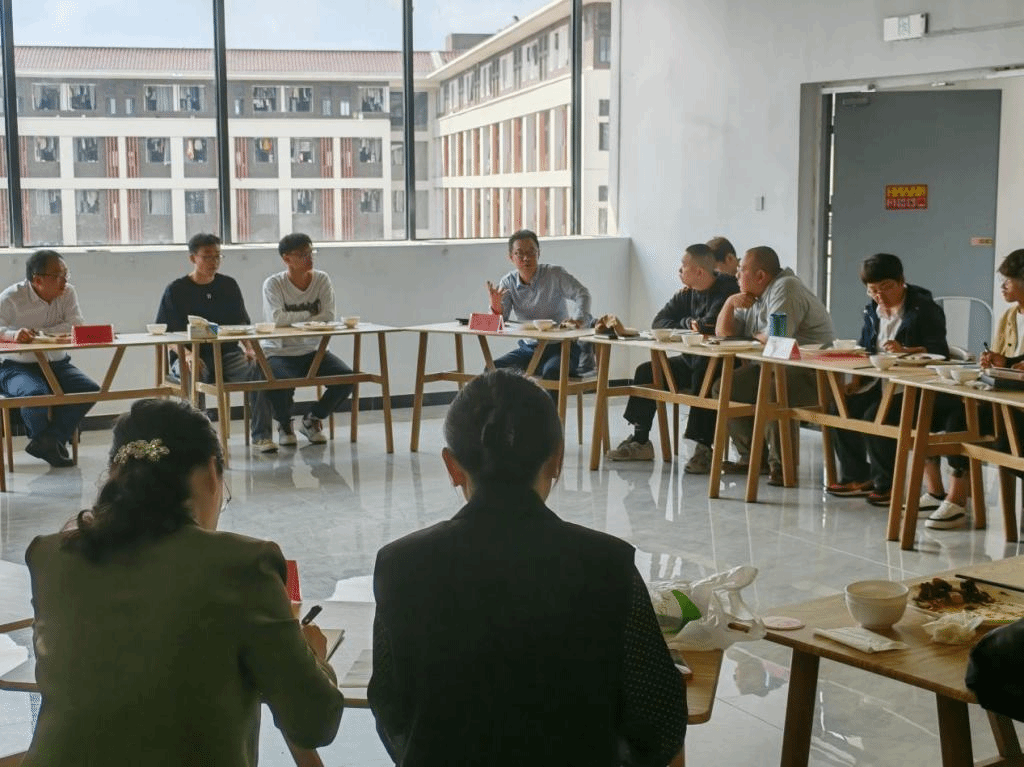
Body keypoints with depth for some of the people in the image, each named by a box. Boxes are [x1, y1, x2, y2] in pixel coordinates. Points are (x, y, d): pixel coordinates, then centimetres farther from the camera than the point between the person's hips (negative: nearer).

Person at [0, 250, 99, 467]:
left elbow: (77, 327, -13)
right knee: (35, 393, -35)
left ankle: (46, 442, -8)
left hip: (57, 364, 4)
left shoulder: (67, 292, -1)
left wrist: (39, 333, -24)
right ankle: (52, 441, -2)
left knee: (90, 389, -19)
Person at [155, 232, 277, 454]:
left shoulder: (229, 286, 14)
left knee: (258, 367, -27)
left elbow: (242, 325, 15)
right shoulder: (176, 290, 3)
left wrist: (249, 348, -6)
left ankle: (261, 436, -25)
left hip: (227, 354, 3)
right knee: (195, 373, -38)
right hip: (189, 355, -3)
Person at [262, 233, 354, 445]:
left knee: (347, 378, -18)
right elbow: (277, 319, -26)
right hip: (280, 353, -4)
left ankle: (311, 419, 11)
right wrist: (310, 315, -15)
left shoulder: (322, 280, 0)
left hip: (312, 350, 4)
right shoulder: (274, 284, -9)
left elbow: (328, 318, -12)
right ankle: (284, 424, 4)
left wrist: (294, 321, -19)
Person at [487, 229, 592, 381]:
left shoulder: (555, 274, -4)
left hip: (560, 347, -4)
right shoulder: (507, 283, 4)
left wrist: (578, 319, -32)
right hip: (528, 348, 4)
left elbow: (582, 294, -12)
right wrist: (496, 306, -25)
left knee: (551, 372, -37)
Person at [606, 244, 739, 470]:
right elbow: (659, 322, 6)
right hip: (691, 360, 9)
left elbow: (710, 325, -30)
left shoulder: (727, 289, -16)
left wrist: (685, 323, -10)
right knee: (647, 372, 0)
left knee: (702, 376, -38)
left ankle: (704, 448, -34)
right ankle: (640, 441, 4)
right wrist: (689, 325, -11)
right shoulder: (687, 293, 8)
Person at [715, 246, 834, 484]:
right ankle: (751, 457, 7)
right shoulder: (754, 296, 16)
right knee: (723, 388, 1)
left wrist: (754, 336, -5)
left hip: (810, 372, -10)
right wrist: (730, 303, 2)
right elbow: (722, 333, 20)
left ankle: (780, 464, -20)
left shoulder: (786, 288, -14)